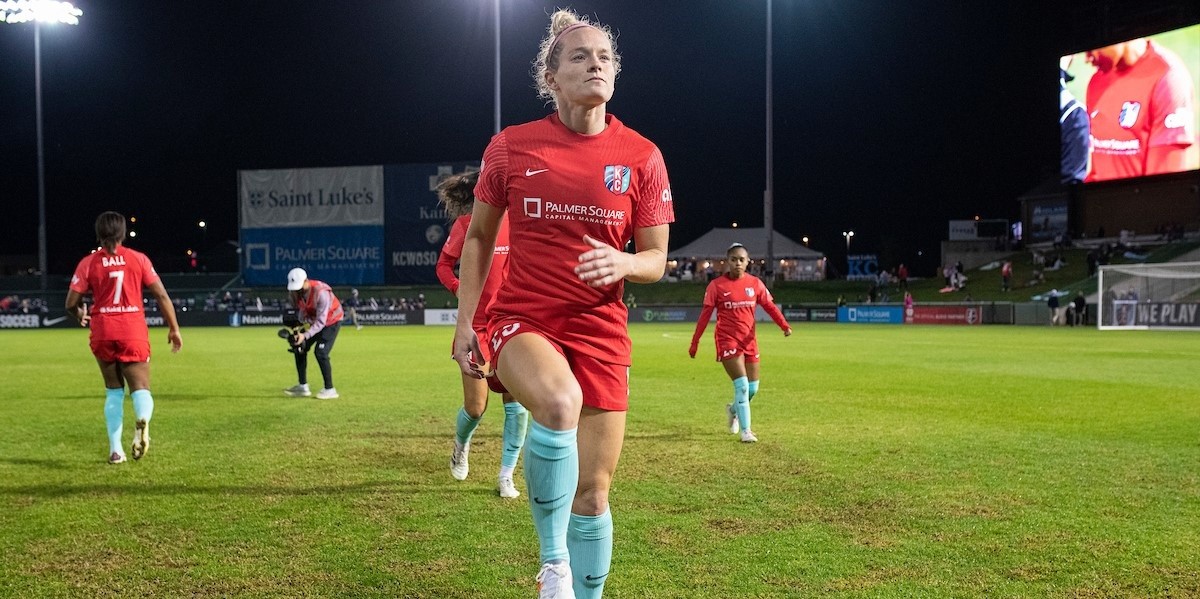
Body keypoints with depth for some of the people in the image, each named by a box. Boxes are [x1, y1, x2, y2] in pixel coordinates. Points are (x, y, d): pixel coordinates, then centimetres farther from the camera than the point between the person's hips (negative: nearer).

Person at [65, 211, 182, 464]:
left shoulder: (88, 263, 1)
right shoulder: (138, 259, 1)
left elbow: (71, 303, 1)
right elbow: (162, 296, -1)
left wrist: (81, 316, 24)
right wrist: (174, 329, 7)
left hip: (102, 332, 1)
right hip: (133, 332, -1)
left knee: (113, 390, 15)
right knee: (140, 387, 2)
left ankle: (115, 449, 10)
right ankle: (143, 420, -33)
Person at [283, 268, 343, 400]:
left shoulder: (321, 292, -36)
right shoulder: (293, 292, -16)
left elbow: (321, 321, -35)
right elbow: (299, 309, -2)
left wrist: (305, 335, -45)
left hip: (331, 321, -7)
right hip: (313, 321, 7)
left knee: (320, 352, -19)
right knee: (299, 348, 4)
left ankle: (330, 390, -9)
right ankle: (303, 387, 16)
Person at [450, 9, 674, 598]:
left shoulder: (641, 157, 1)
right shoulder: (510, 147, 0)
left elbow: (656, 259, 5)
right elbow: (478, 236, 11)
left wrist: (623, 264, -18)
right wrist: (464, 322, 6)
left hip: (600, 331, 2)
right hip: (522, 321, -2)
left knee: (592, 494, 5)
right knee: (560, 400, -36)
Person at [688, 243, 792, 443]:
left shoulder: (755, 283, 3)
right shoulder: (717, 285, -6)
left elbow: (770, 306, -1)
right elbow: (705, 315, -4)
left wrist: (784, 326, -18)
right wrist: (694, 342, -4)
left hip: (749, 341, 4)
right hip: (727, 340, -4)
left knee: (753, 387, 8)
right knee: (742, 385, -13)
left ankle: (733, 409, 39)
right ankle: (745, 430, -3)